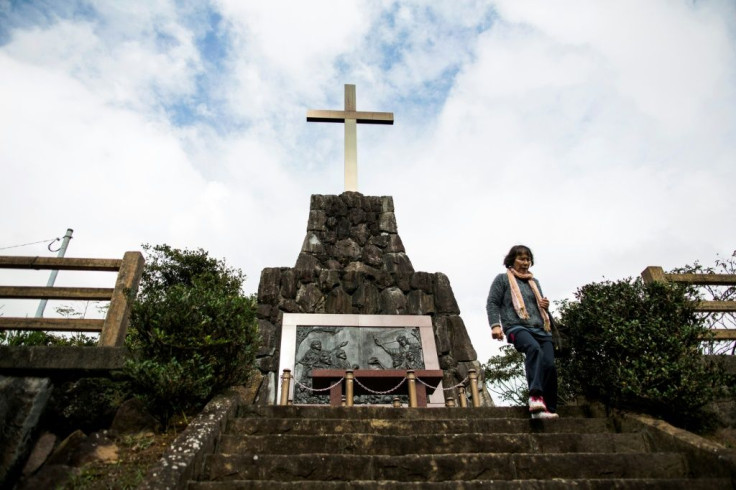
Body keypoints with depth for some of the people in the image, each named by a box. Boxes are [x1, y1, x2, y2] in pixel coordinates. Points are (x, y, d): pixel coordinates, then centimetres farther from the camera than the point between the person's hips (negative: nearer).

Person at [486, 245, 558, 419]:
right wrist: (495, 325, -11)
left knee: (549, 364, -16)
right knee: (534, 348, -37)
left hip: (540, 328, 6)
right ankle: (535, 395, -47)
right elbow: (492, 303, 4)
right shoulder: (502, 279, 13)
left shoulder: (534, 282, 30)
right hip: (516, 327, -6)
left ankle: (548, 408, -10)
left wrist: (546, 306, 12)